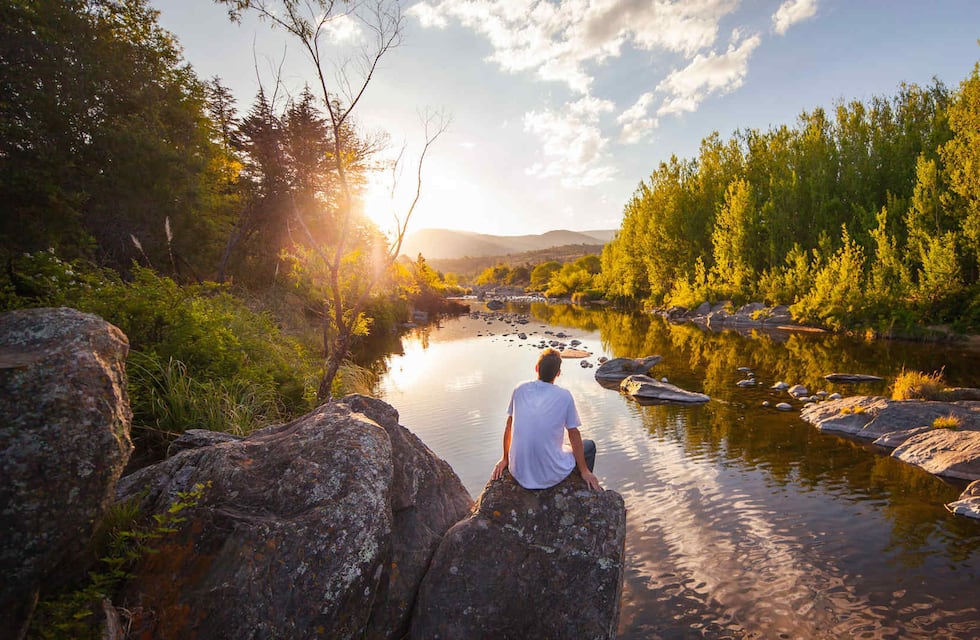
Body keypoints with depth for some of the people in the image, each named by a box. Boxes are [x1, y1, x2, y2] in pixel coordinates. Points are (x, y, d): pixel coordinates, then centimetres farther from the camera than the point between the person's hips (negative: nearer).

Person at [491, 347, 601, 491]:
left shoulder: (520, 389, -2)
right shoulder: (564, 396, -10)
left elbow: (509, 427, 7)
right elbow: (574, 435, -3)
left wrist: (504, 459, 19)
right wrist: (584, 471, 9)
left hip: (519, 474, 4)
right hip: (551, 476, -3)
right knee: (589, 446, 23)